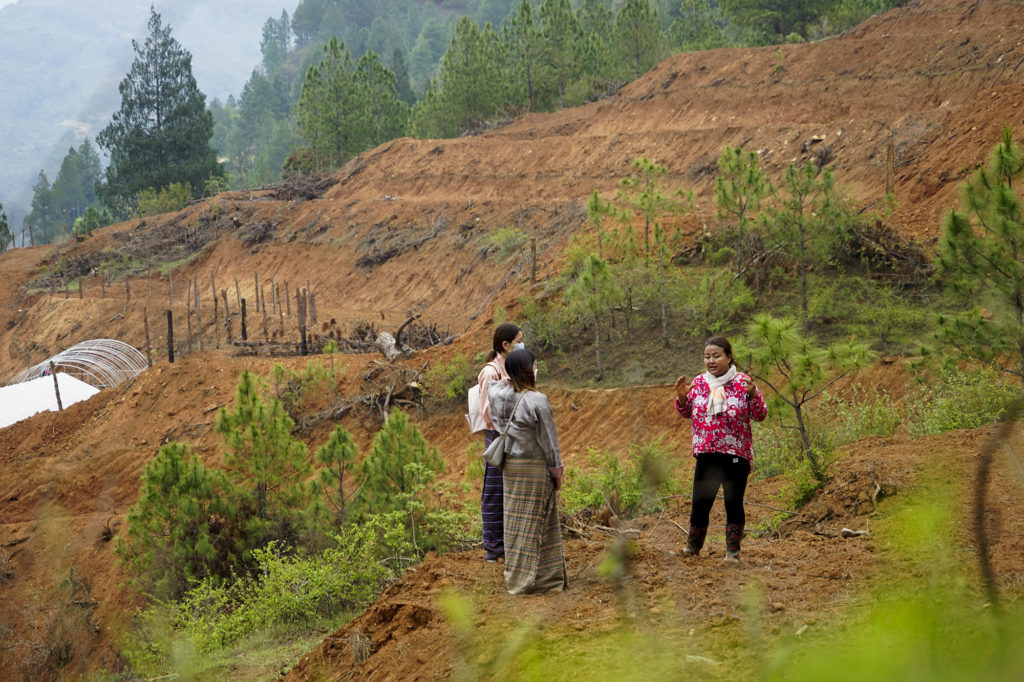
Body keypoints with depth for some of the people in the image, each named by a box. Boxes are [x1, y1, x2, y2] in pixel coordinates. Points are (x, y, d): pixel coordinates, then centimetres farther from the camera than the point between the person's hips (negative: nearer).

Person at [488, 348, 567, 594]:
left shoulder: (498, 395, -5)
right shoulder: (537, 401, -21)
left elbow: (493, 381, 22)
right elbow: (549, 439, -14)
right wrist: (557, 468, -4)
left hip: (510, 464, 6)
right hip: (536, 467, -6)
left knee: (515, 521, 13)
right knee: (535, 522, 3)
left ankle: (515, 579, 20)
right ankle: (544, 577, 11)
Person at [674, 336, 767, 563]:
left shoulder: (742, 382, -4)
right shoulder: (699, 383, 6)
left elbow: (760, 416, -6)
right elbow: (686, 413, 14)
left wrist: (753, 394, -23)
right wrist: (682, 397, -5)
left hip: (736, 455, -3)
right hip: (706, 454, 3)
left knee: (733, 504, 2)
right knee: (700, 502, 6)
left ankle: (732, 550, 14)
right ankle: (693, 545, 26)